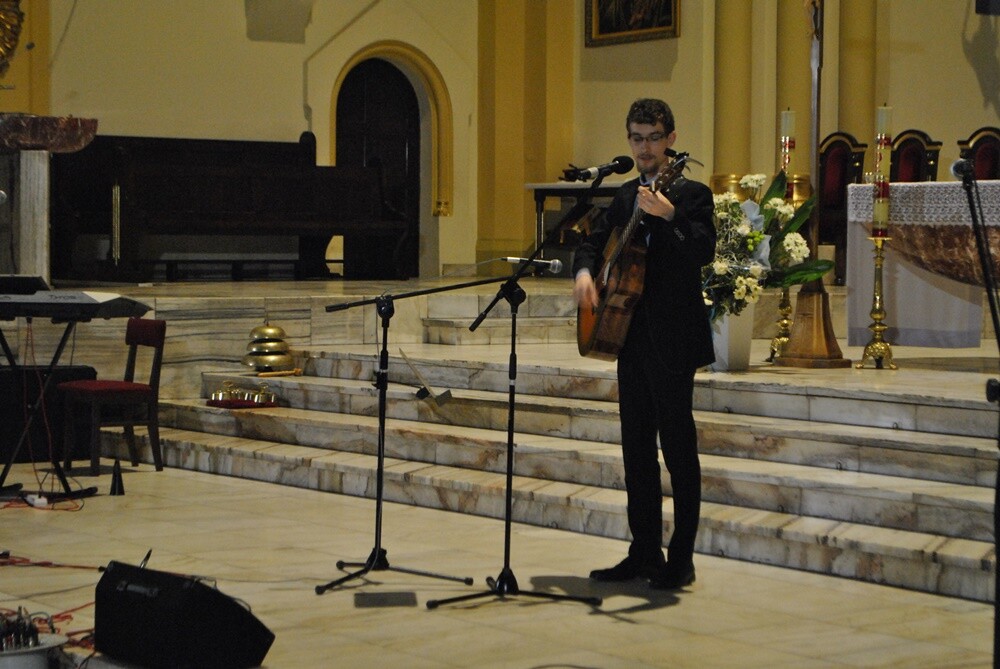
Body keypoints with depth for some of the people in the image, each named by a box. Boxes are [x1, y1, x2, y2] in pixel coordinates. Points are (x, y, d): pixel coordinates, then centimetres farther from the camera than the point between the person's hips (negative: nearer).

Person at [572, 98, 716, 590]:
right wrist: (584, 271, 1)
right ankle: (644, 554, 20)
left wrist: (669, 217, -38)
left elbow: (704, 252, -22)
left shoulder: (691, 194, -7)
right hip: (632, 340, 8)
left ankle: (681, 559, 2)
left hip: (672, 341, -7)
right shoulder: (626, 196, 14)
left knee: (678, 448, -4)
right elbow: (595, 241, 23)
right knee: (637, 450, 11)